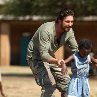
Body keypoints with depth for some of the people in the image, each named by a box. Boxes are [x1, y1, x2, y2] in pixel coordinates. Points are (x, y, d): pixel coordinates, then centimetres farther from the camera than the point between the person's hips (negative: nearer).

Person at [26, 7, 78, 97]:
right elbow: (43, 54, -37)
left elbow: (75, 49, -2)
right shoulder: (46, 30, -33)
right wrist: (56, 61, -55)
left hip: (50, 57, 7)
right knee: (49, 85, -22)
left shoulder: (69, 31, -12)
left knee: (66, 82, 4)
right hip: (36, 57, -7)